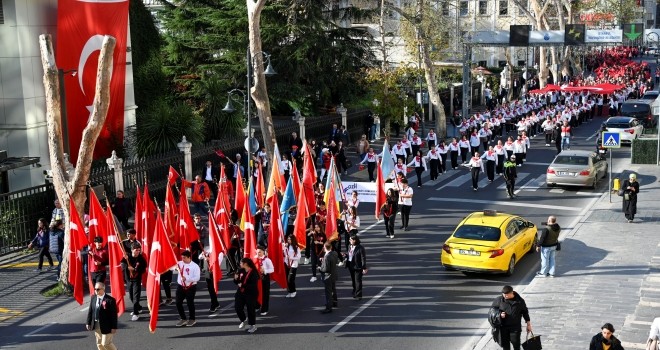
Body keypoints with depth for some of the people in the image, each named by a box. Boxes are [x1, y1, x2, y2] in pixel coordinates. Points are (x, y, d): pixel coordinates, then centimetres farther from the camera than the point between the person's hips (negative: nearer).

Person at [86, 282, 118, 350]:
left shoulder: (110, 300, -18)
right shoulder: (93, 298, 0)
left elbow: (114, 314, -15)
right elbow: (90, 311, 8)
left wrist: (114, 327, -14)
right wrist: (88, 323, 7)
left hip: (106, 326, -6)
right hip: (96, 325, 6)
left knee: (106, 343, 0)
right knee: (99, 344, 15)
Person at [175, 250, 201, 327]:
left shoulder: (195, 266, -10)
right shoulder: (179, 264, 4)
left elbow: (197, 278, -16)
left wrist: (186, 279, -24)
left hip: (191, 287, -5)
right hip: (180, 287, 5)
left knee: (190, 303, 1)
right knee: (178, 303, 4)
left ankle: (192, 319, 19)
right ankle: (183, 319, 19)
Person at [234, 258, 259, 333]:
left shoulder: (254, 272, -16)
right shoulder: (240, 271, 3)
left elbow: (253, 285, -22)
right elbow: (236, 282, 11)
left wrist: (243, 285, -21)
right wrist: (236, 278, -12)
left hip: (251, 294, -6)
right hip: (240, 292, 6)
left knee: (250, 309, 1)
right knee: (238, 308, 4)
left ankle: (253, 325, 17)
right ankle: (243, 320, 31)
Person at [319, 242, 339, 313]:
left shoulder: (327, 257, -31)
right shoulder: (335, 253, -6)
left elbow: (325, 269, -29)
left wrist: (320, 268, -9)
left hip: (328, 277, -8)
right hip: (334, 275, 8)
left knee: (328, 292, 2)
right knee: (333, 289, 27)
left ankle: (328, 308, 9)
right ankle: (334, 302, 45)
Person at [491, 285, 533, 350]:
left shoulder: (520, 300, -4)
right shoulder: (499, 300, -5)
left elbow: (525, 312, 9)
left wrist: (528, 324, 11)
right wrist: (499, 314, -12)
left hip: (515, 327, -1)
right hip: (503, 327, 1)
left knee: (516, 344, -1)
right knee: (505, 345, 9)